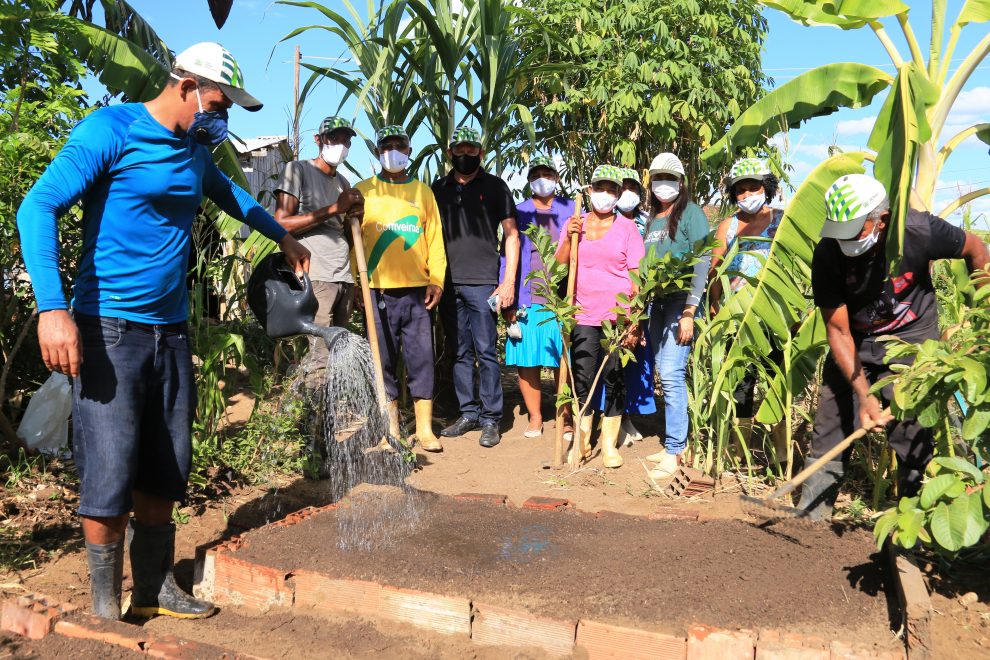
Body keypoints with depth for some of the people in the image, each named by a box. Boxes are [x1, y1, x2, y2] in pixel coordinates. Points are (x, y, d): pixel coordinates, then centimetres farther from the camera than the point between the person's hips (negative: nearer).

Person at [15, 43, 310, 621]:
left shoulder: (195, 150, 13)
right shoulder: (110, 130, -9)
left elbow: (229, 194, 35)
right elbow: (38, 208, -15)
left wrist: (283, 236, 43)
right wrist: (52, 308, -25)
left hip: (171, 330, 7)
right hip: (110, 329, -7)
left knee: (164, 470, 10)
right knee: (110, 474, -5)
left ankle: (154, 589, 24)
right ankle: (105, 610, 11)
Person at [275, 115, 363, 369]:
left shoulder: (343, 183, 23)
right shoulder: (298, 169, 3)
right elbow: (282, 224, -9)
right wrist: (334, 208, -10)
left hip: (344, 277, 7)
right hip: (315, 276, -7)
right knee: (322, 356, -13)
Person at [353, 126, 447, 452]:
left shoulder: (423, 191, 14)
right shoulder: (363, 191, 8)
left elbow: (434, 237, 10)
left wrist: (436, 278, -1)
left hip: (417, 290, 1)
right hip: (379, 290, -1)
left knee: (422, 358, 2)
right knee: (383, 361, 4)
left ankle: (425, 428, 11)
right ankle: (390, 429, 14)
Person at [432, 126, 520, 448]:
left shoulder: (495, 186, 5)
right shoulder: (439, 188, 14)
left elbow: (511, 235, 3)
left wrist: (509, 281, -6)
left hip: (482, 283, -4)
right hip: (448, 284, 4)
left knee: (486, 352, -4)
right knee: (460, 353, 8)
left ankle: (491, 419, 3)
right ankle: (468, 413, 17)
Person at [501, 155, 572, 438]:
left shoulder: (571, 210, 11)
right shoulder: (518, 213, 12)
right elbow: (508, 256, 7)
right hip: (527, 300, 1)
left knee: (563, 361, -1)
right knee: (526, 361, 1)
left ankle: (566, 417, 10)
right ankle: (535, 417, 14)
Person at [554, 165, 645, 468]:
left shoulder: (627, 228, 2)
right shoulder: (575, 224, 10)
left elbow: (637, 277, -3)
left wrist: (635, 322, -10)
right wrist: (569, 238, -8)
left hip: (618, 316, -2)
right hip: (583, 316, 2)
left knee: (614, 378, 2)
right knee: (582, 380, 3)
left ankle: (609, 443, 15)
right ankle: (581, 441, 17)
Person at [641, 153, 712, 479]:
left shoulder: (690, 213, -2)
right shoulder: (651, 220, 17)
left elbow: (702, 263, -9)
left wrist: (689, 311, -16)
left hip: (681, 303, -7)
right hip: (656, 303, 7)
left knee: (672, 374, -12)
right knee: (665, 375, 9)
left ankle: (673, 453, -7)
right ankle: (678, 442, 18)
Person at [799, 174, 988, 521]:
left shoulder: (920, 231, -24)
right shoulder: (827, 255, -21)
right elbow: (838, 330, -16)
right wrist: (863, 393, -22)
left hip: (912, 339, -1)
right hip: (855, 345, 1)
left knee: (914, 440, -5)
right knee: (829, 431, -1)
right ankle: (809, 519, 8)